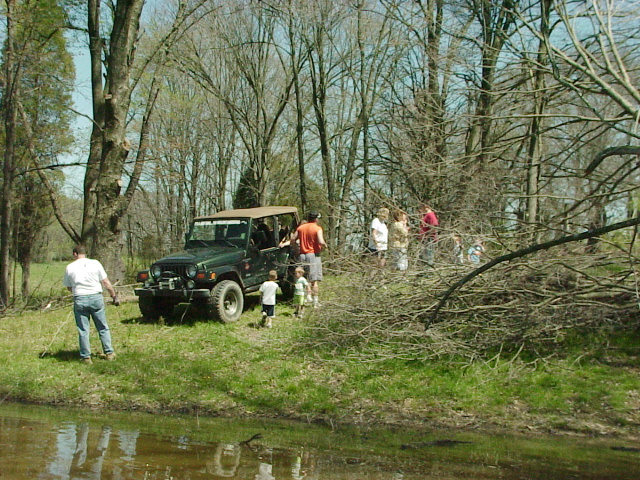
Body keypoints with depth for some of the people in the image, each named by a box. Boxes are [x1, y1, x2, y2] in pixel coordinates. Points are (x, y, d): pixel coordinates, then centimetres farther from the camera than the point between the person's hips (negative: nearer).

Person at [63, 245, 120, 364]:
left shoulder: (70, 267, 2)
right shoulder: (95, 263, 2)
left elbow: (68, 287, 10)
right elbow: (106, 282, 1)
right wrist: (114, 296, 9)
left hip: (79, 299, -1)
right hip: (96, 297, 1)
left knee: (83, 330, 6)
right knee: (103, 328, 11)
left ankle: (86, 357, 8)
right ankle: (109, 353, 13)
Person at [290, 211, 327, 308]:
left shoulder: (300, 228, 8)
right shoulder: (317, 228, -8)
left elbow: (292, 239, 7)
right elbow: (321, 242, -20)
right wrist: (325, 246, 0)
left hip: (302, 254, 5)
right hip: (313, 255, -5)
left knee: (304, 279, 12)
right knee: (315, 280, -2)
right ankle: (315, 301, -4)